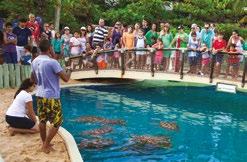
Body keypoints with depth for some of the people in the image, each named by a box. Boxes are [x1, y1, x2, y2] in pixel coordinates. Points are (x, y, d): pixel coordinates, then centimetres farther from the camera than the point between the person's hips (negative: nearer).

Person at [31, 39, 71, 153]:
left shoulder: (34, 62, 6)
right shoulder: (52, 62, -19)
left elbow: (33, 79, 18)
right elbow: (66, 78, -20)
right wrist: (69, 71, 1)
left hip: (40, 95, 8)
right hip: (51, 96, -8)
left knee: (42, 120, 16)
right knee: (57, 122, 4)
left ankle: (44, 143, 28)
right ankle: (46, 145, 6)